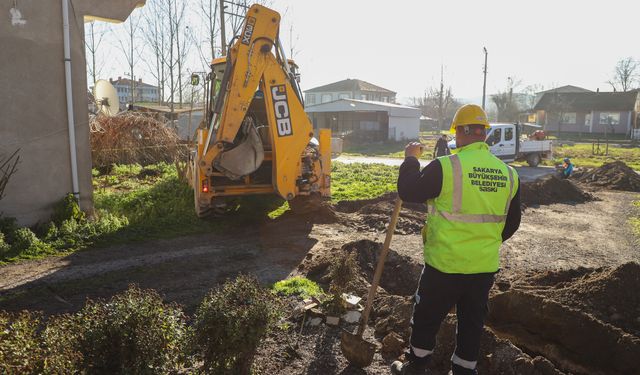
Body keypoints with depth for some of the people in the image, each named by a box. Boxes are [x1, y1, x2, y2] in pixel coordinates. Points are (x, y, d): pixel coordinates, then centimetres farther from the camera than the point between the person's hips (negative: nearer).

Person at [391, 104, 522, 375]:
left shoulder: (445, 167, -19)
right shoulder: (508, 174, 1)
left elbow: (408, 192, -7)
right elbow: (511, 223, 11)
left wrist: (411, 159, 6)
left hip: (445, 264, -4)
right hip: (485, 266, 5)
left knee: (426, 318, 15)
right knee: (472, 322, 20)